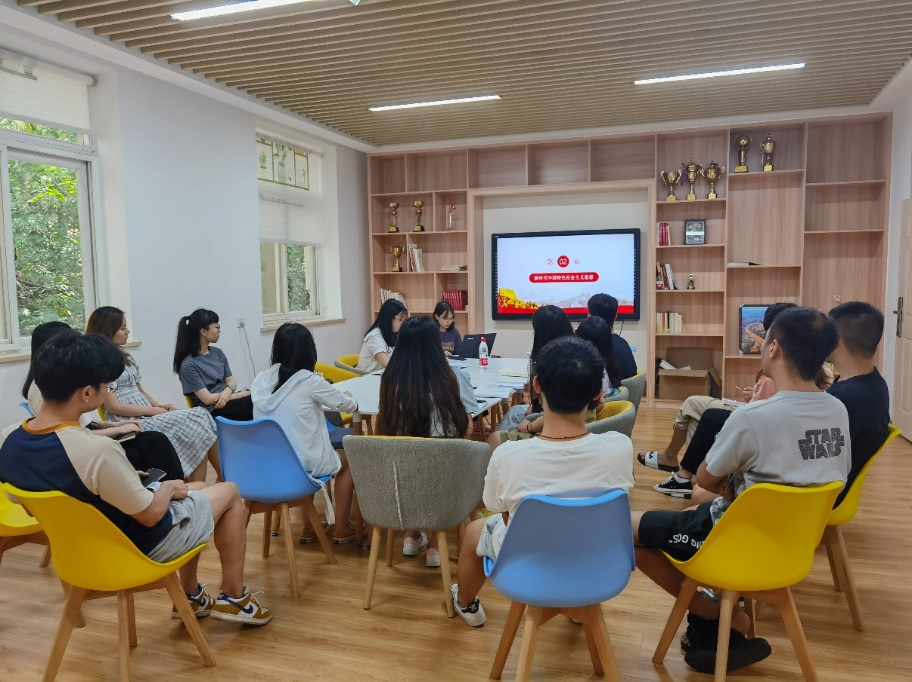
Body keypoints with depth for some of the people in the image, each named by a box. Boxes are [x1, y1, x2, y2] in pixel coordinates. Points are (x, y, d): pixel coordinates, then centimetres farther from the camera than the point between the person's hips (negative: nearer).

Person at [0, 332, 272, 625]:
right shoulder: (98, 450, -38)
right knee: (230, 493, 13)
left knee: (196, 490, 27)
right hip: (138, 545, -8)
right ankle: (234, 597, 24)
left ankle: (192, 595, 35)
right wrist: (169, 488, -4)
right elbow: (150, 514, -25)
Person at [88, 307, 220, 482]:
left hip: (147, 416, 8)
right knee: (196, 422, -18)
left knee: (200, 416, -14)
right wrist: (153, 410, -12)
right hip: (130, 424, -8)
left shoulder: (126, 357, 17)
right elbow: (113, 407, -14)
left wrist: (160, 406, 0)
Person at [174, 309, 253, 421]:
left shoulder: (218, 353, 12)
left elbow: (231, 380, 10)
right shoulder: (189, 364, -10)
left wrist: (228, 391, -14)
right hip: (213, 411, -6)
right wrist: (241, 394, -13)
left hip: (229, 400, 7)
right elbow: (207, 399, -14)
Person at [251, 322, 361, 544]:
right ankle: (342, 529, 29)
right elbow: (350, 405, 1)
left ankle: (309, 526, 34)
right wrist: (347, 397, 23)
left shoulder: (260, 380, -1)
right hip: (303, 463, -5)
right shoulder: (310, 381, -15)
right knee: (348, 456, 21)